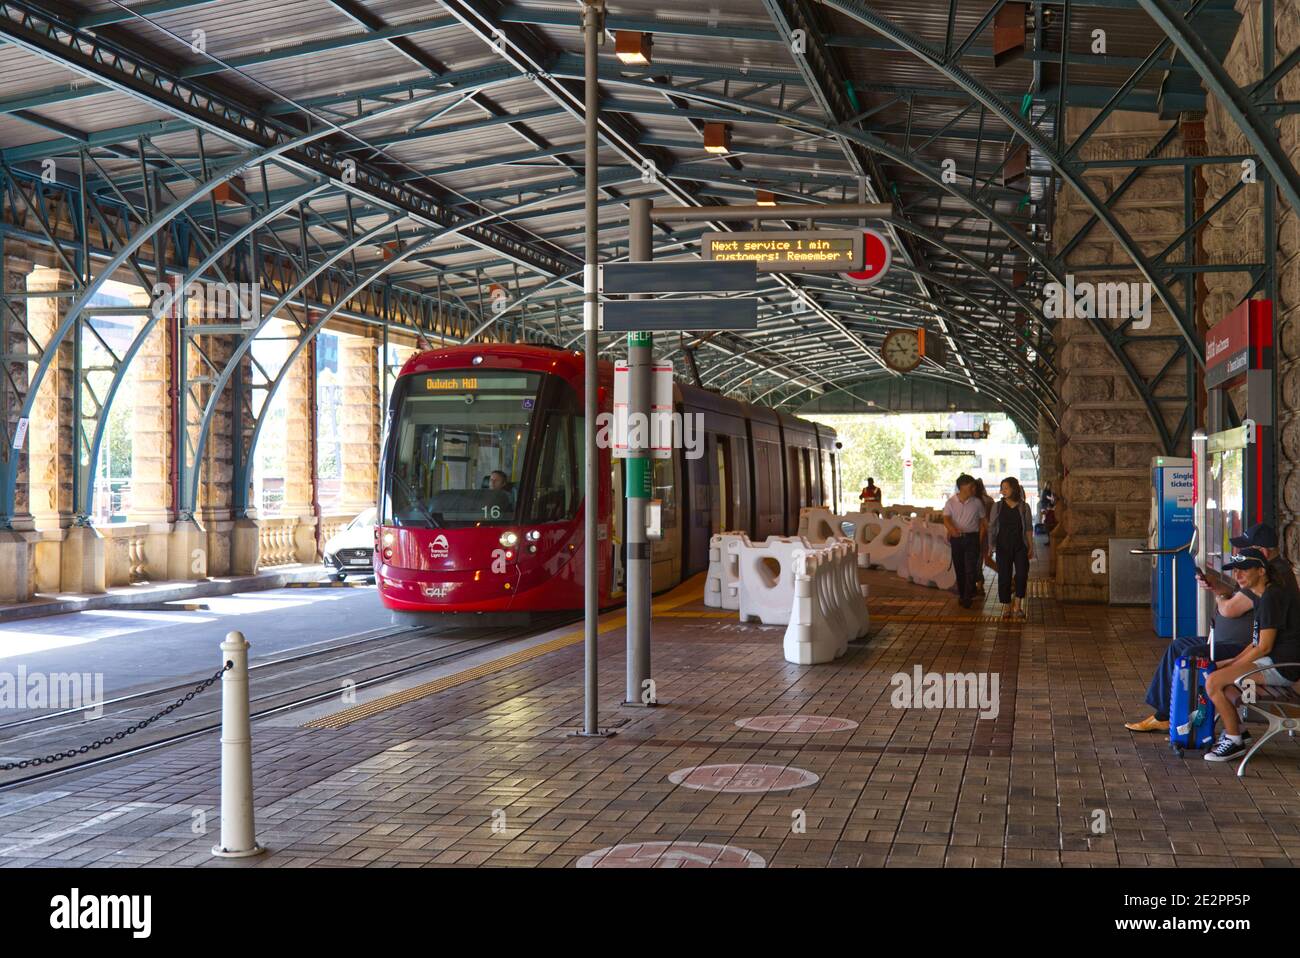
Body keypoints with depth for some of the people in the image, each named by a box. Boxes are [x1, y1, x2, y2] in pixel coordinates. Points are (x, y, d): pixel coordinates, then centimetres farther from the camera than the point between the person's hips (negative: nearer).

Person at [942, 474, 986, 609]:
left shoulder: (977, 502, 1)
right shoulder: (951, 502, -1)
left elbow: (982, 520, 9)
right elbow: (946, 519, -11)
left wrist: (981, 536, 1)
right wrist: (952, 529, -32)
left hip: (972, 538, -1)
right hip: (956, 538, 1)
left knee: (970, 569, -8)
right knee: (959, 569, 8)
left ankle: (967, 598, -7)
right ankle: (961, 594, 21)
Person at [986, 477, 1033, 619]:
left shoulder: (1024, 507, 1)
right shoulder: (997, 507, 2)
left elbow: (1028, 529, 5)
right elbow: (991, 528, 3)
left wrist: (1031, 547, 2)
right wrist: (990, 547, -2)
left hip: (1020, 546, 0)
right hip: (1003, 547, 0)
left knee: (1022, 575, -9)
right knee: (1004, 577, 1)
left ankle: (1017, 606, 5)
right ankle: (1006, 607, 13)